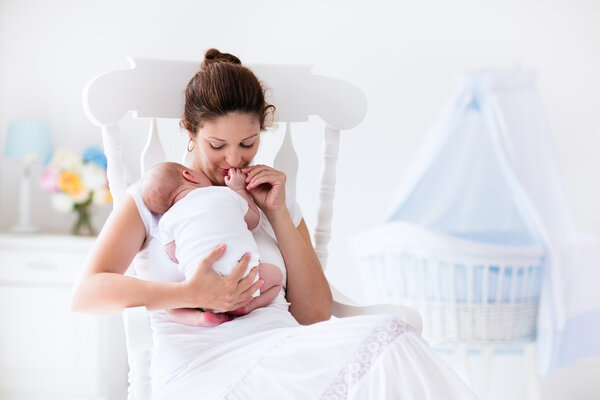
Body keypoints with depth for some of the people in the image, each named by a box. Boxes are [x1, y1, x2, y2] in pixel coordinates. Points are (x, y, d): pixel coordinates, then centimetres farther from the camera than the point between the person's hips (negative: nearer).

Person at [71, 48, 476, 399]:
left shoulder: (278, 202, 23)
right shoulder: (153, 198, 13)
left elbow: (315, 314, 13)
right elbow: (86, 293, -3)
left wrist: (278, 214, 8)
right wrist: (191, 294, -16)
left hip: (282, 350, 5)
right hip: (199, 367, -5)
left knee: (390, 337, -30)